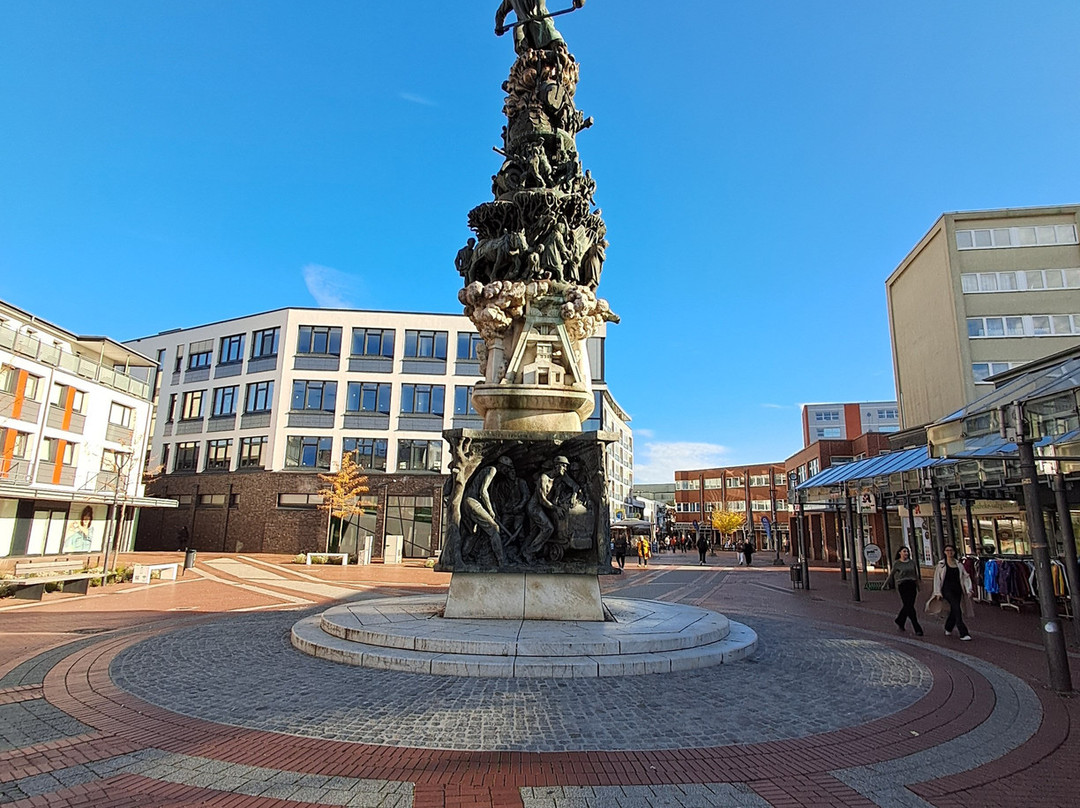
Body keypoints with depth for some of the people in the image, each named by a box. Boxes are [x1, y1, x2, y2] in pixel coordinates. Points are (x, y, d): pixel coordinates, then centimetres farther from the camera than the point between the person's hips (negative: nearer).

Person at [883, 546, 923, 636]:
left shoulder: (913, 562, 8)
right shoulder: (896, 563, -2)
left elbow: (916, 574, 17)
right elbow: (891, 574, 8)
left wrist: (918, 586, 20)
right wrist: (885, 585, 14)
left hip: (912, 585, 4)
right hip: (902, 586, -4)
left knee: (907, 606, 10)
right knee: (909, 607, -8)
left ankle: (899, 622, 34)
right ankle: (918, 630, -5)